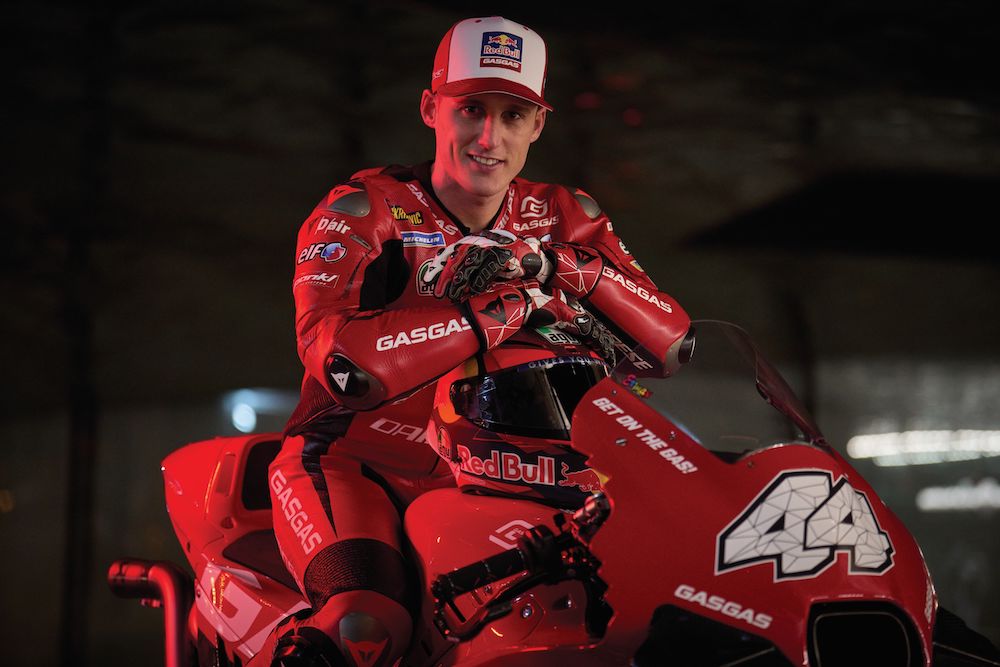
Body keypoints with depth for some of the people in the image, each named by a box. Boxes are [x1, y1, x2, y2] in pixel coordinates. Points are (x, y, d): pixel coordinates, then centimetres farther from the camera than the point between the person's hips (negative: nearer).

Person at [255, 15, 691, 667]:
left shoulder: (562, 218, 5)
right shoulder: (361, 211, -9)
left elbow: (671, 343, -4)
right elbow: (335, 352, -27)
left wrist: (556, 267, -20)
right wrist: (514, 308, -26)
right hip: (355, 463, -5)